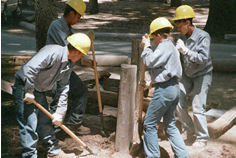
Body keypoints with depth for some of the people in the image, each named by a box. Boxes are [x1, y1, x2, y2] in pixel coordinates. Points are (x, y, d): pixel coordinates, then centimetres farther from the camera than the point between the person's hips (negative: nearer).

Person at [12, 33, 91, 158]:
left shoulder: (69, 63, 2)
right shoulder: (53, 52, -27)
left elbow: (63, 89, 4)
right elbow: (30, 68, -33)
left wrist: (60, 113, 2)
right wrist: (29, 91, -24)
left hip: (39, 91, 9)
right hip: (24, 87, -9)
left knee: (45, 122, 18)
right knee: (29, 125, -8)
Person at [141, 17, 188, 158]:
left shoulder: (164, 47, -12)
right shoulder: (172, 47, 18)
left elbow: (150, 62, -19)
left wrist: (147, 47, -5)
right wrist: (148, 47, 15)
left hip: (164, 89, -10)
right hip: (175, 88, 10)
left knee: (149, 124, 2)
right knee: (170, 125, 17)